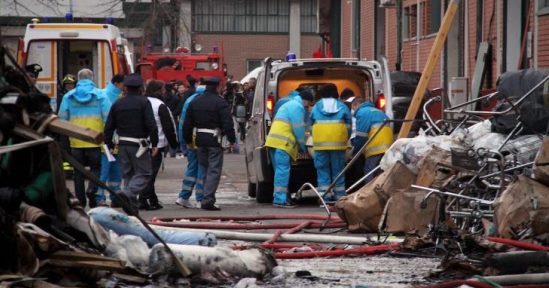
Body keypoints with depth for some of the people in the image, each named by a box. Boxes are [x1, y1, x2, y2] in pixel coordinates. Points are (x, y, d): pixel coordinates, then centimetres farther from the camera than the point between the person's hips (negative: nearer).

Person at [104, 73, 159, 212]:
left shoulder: (117, 104, 9)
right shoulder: (144, 102, -6)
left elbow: (109, 127, 10)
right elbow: (151, 125, -13)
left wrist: (109, 144, 17)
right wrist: (154, 144, -9)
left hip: (123, 144, 5)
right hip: (139, 144, -5)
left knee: (128, 174, 13)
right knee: (143, 173, -1)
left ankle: (132, 207, 12)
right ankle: (129, 193, -25)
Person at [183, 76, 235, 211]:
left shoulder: (195, 102, 10)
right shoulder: (219, 102, -8)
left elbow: (187, 124, 14)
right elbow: (227, 123, -14)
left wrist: (188, 140, 21)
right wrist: (232, 140, -8)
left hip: (200, 139, 6)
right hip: (214, 139, -6)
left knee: (205, 169, 17)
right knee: (214, 170, -5)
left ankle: (207, 198, 21)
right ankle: (208, 200, -15)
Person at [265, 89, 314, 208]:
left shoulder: (289, 105, 30)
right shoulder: (297, 106, -4)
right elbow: (299, 128, -9)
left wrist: (300, 145, 26)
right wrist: (302, 146, 0)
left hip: (275, 141, 10)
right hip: (283, 143, -10)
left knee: (280, 170, 12)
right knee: (283, 170, -13)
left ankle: (280, 198, 13)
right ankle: (280, 199, -18)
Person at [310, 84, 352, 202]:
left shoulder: (316, 107, 10)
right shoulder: (342, 107, 9)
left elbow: (311, 125, 12)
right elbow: (348, 126, 8)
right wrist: (345, 140, 23)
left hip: (320, 143, 0)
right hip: (339, 143, 0)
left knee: (322, 171, 3)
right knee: (338, 170, 5)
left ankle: (325, 198, -4)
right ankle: (340, 198, 4)